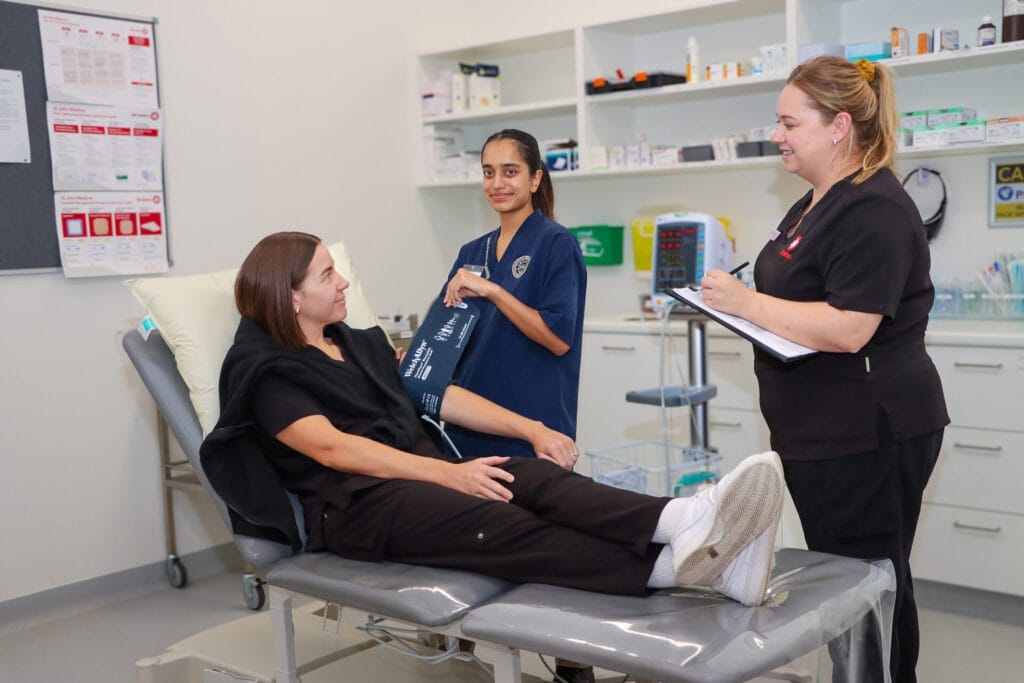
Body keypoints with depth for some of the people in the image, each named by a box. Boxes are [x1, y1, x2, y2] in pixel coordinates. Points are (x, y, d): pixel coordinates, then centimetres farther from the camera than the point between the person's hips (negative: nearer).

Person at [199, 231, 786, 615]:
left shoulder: (359, 342, 23)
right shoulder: (263, 370, -1)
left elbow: (440, 396, 20)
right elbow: (334, 449, -16)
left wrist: (529, 429, 8)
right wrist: (447, 473, -24)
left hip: (421, 474, 6)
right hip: (352, 503, -6)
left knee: (537, 479, -25)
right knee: (497, 523, -32)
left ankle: (684, 522, -49)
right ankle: (675, 566, -53)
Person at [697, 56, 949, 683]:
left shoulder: (873, 209, -18)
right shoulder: (816, 203, 15)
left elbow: (848, 329, -26)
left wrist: (747, 302, -21)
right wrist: (737, 302, 7)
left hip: (867, 436, -10)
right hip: (825, 435, 10)